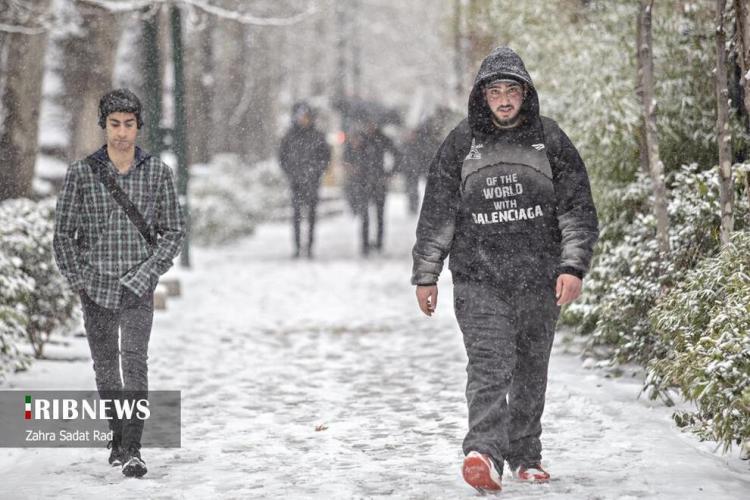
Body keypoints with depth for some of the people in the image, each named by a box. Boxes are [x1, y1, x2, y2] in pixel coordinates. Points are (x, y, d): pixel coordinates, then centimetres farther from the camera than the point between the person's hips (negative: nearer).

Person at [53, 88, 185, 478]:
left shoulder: (157, 172, 0)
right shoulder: (81, 173, -1)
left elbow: (173, 230, 5)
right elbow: (63, 233, 5)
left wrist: (148, 272, -7)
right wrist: (78, 280, -2)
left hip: (138, 290, -2)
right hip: (95, 290, 2)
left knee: (135, 362, -15)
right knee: (105, 368, 11)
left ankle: (133, 449, -16)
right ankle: (118, 438, 26)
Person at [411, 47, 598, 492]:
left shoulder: (550, 140, 4)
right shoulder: (461, 144, 4)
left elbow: (578, 209, 4)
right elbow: (437, 214, 8)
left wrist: (573, 267, -6)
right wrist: (426, 275, 7)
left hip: (539, 281, 2)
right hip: (478, 280, -2)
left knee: (531, 372, 11)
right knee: (489, 367, -17)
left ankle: (526, 455, 26)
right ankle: (485, 455, -28)